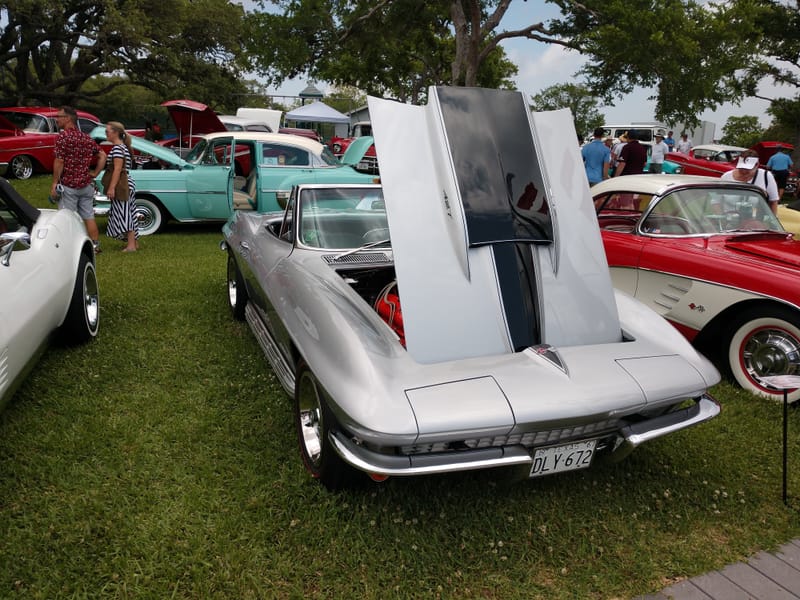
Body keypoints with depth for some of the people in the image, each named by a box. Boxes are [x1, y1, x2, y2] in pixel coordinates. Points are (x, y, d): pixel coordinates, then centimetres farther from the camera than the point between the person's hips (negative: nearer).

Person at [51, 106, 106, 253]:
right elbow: (102, 155, 11)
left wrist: (54, 183, -10)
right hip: (86, 185, 6)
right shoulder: (86, 138, 9)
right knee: (89, 217, 11)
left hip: (68, 185, -6)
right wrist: (95, 173, 12)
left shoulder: (63, 136, -11)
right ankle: (95, 245, 15)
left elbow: (59, 162, -14)